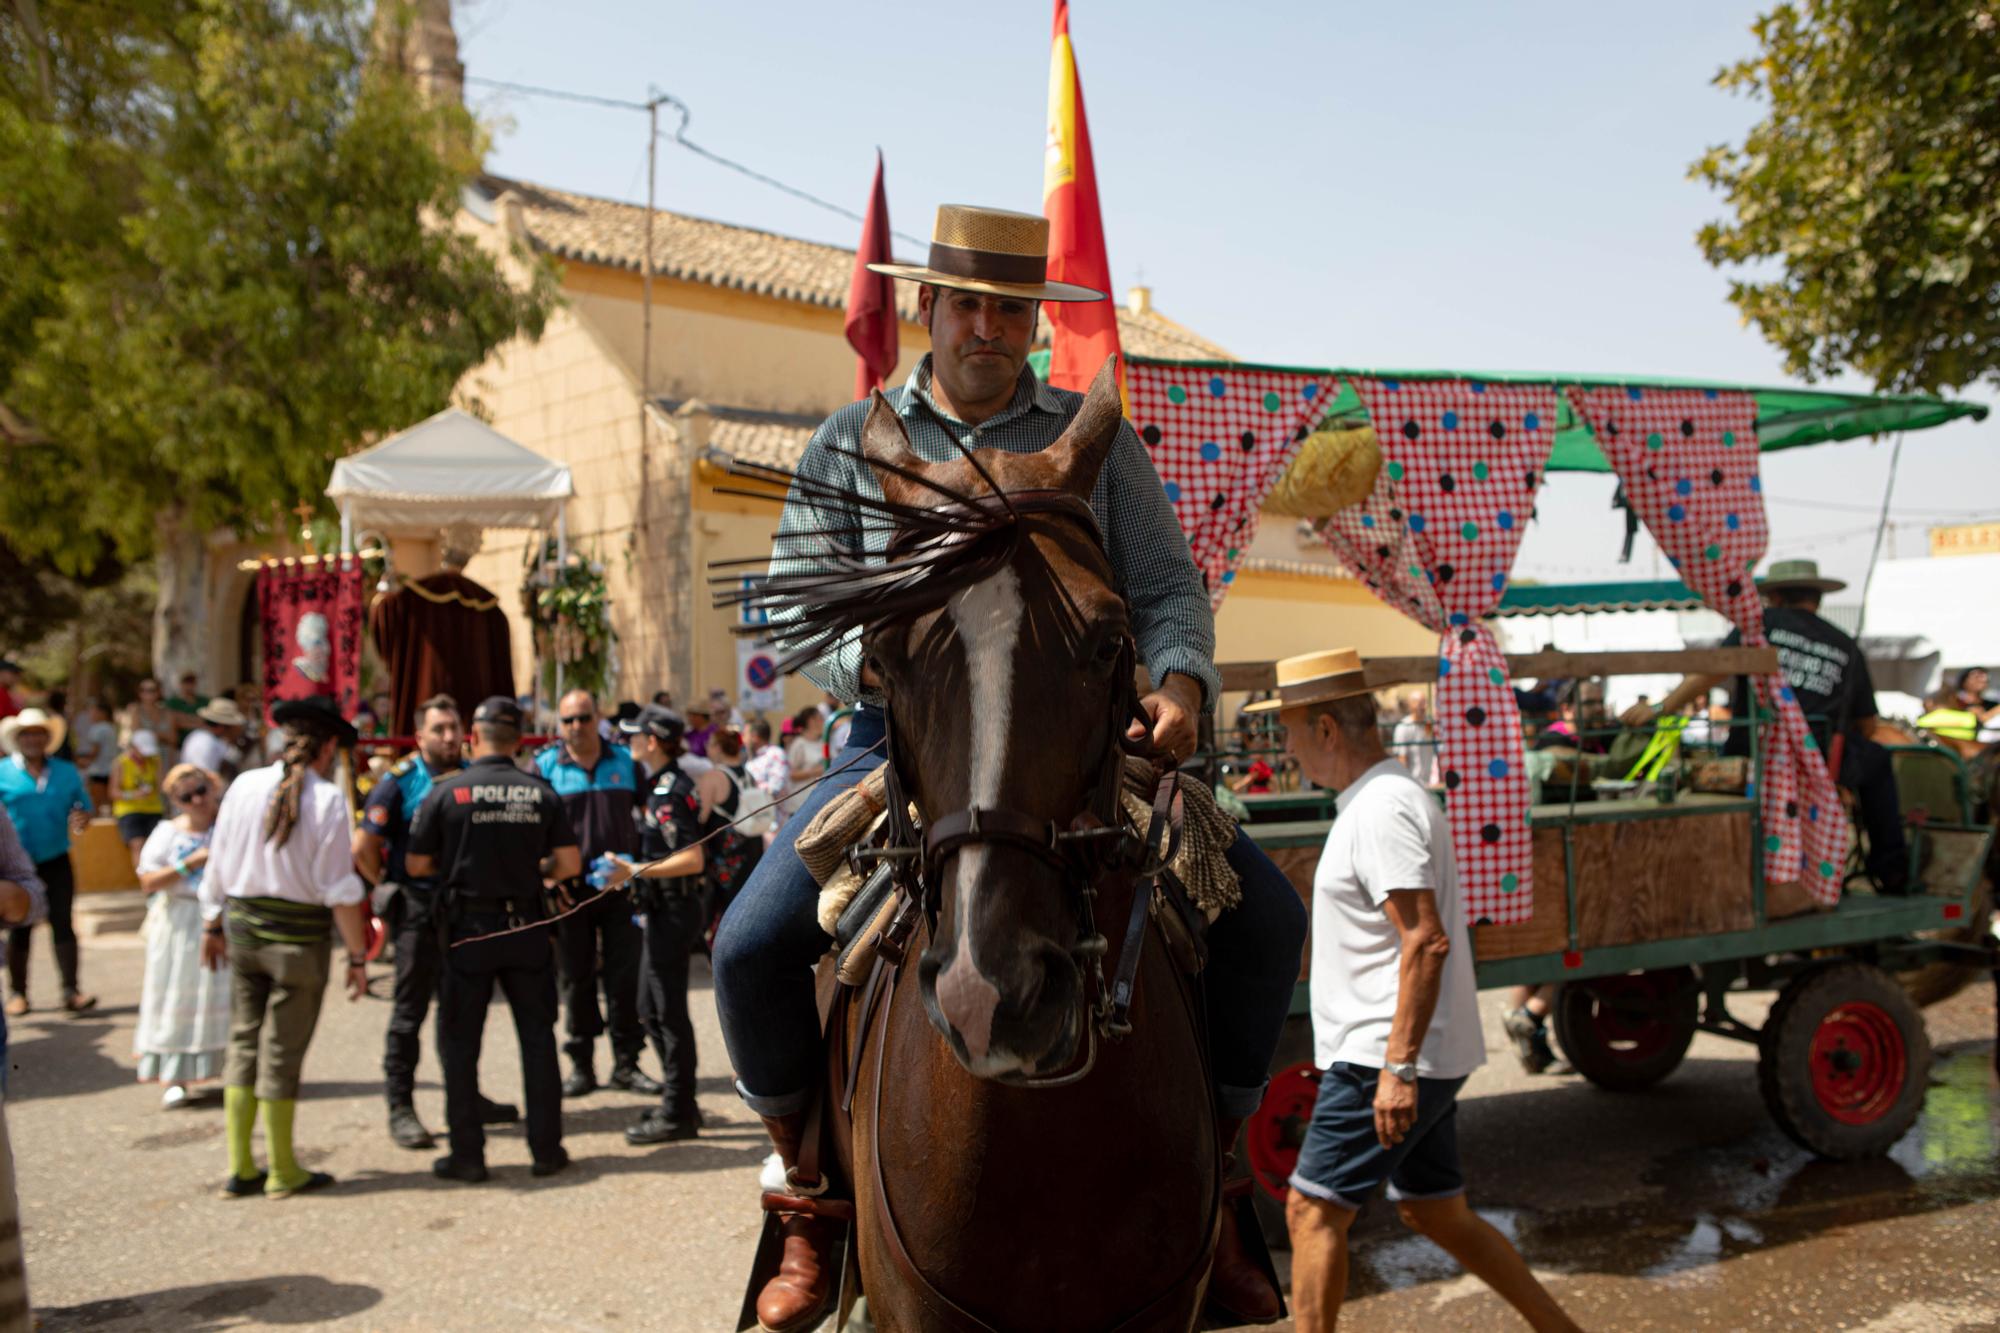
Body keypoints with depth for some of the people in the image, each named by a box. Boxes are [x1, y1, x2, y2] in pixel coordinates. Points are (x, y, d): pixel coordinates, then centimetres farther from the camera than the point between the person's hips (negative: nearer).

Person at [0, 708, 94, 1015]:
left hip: (56, 861, 1)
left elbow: (84, 806, 13)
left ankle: (71, 990, -4)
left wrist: (81, 819, -10)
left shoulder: (67, 772, 8)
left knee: (62, 923, -3)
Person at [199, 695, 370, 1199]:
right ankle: (283, 1172, 19)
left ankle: (239, 1169, 22)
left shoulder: (245, 786, 0)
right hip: (300, 936, -4)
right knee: (282, 1052, 5)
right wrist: (357, 956, -8)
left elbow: (217, 865, 8)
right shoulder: (327, 799, -13)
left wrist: (213, 925, 21)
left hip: (242, 927, 5)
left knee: (243, 1044, 15)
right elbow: (340, 889, -14)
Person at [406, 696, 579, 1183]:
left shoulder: (448, 791, -7)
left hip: (467, 929, -2)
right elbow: (569, 864, -2)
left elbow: (416, 864, -3)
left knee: (460, 1044, 9)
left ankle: (467, 1154, 11)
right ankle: (546, 1147, 15)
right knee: (537, 1037, 11)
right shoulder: (541, 793, -1)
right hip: (526, 927, 2)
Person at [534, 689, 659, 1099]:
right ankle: (581, 1065, 16)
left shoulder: (624, 761, 7)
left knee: (625, 976, 3)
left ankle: (626, 1062, 13)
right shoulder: (545, 765, 3)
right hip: (571, 888, -1)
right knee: (577, 978, 6)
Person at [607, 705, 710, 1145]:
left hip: (675, 911, -11)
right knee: (651, 1010, 16)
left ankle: (678, 1114, 5)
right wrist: (632, 872, 17)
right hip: (661, 911, 11)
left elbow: (693, 859, -24)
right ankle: (678, 1103, 25)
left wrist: (636, 871, -23)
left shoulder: (672, 791, -18)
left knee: (670, 1012, -4)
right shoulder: (660, 786, 14)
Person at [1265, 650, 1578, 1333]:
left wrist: (1397, 1067, -26)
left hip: (1385, 1059, -10)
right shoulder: (1382, 797, 15)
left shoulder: (1383, 808, -17)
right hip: (1413, 1057, 11)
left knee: (1313, 1210, -5)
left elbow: (1426, 941, -25)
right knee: (1435, 1212, 18)